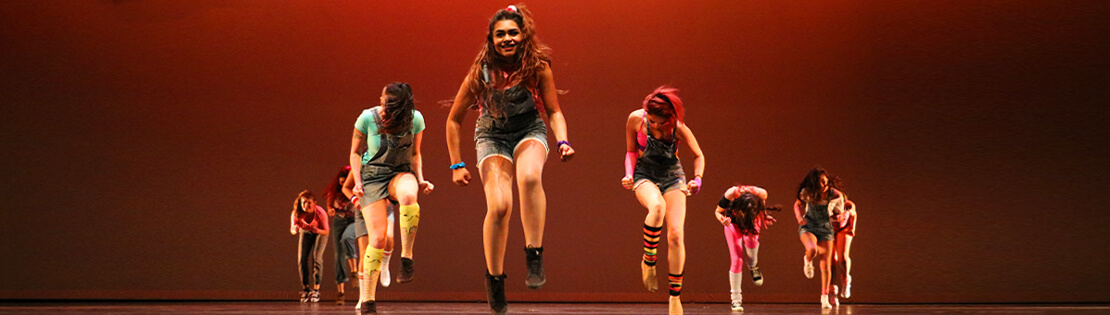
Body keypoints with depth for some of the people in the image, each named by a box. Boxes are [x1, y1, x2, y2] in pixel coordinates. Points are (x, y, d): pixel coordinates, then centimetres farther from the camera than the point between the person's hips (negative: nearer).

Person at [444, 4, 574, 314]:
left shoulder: (538, 67, -13)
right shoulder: (481, 73, -13)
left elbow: (554, 111, -1)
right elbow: (454, 120, -1)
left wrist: (563, 141, -19)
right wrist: (456, 164, -3)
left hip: (530, 132, 0)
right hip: (492, 137, 0)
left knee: (529, 176, -36)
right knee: (498, 205, -21)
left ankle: (534, 256, -28)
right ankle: (494, 278, 0)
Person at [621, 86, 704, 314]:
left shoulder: (679, 128, -17)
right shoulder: (636, 119, -15)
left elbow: (698, 155, -1)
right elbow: (631, 151, 2)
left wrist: (697, 179, -19)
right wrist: (629, 175, -16)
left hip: (672, 176, 1)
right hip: (645, 176, -1)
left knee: (676, 235, -12)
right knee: (657, 206, -38)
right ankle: (648, 261, -16)